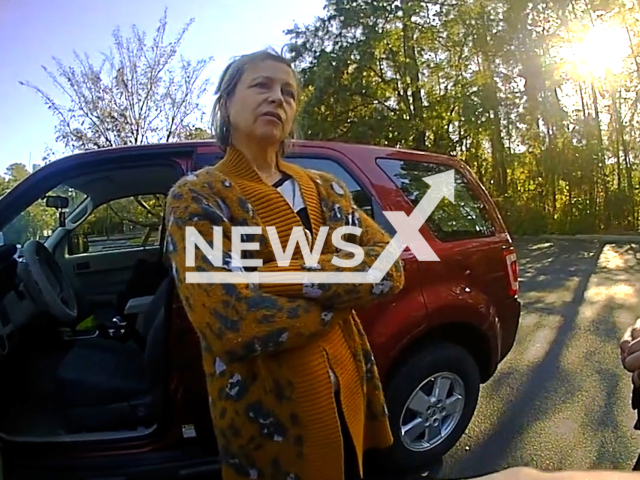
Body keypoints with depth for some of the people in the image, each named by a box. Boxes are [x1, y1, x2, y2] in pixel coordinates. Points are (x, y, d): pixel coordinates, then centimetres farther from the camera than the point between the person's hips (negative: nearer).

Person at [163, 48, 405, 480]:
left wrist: (281, 277, -22)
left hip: (346, 396, 5)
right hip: (266, 413, -4)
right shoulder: (196, 196, -11)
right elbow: (231, 323, -25)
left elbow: (388, 268, -10)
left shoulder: (326, 189, 5)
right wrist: (339, 292, -13)